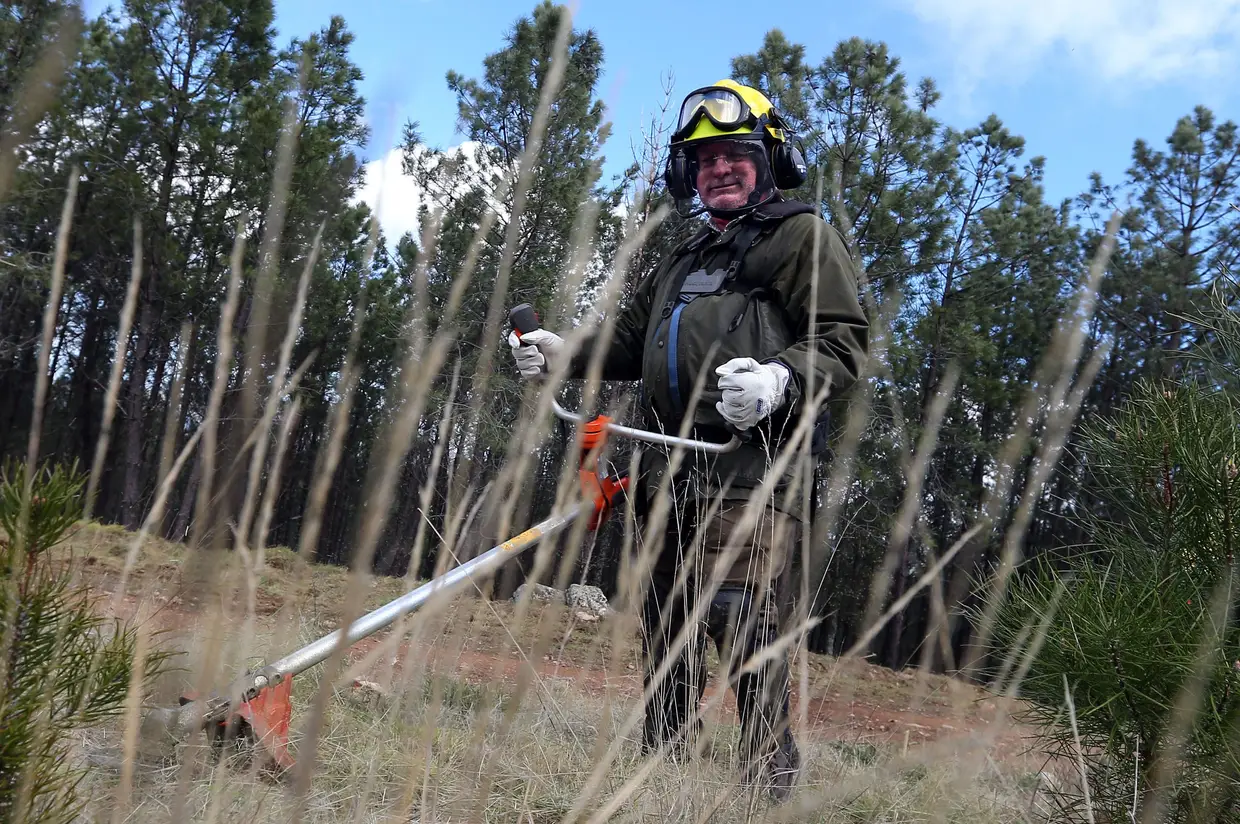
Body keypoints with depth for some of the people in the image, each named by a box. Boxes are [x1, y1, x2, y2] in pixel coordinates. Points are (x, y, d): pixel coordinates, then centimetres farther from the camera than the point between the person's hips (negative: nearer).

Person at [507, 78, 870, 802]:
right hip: (672, 465, 8)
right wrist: (561, 353, 16)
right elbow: (632, 343, 33)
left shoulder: (802, 235, 5)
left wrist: (781, 378, -25)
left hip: (751, 462, -8)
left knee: (743, 621, -17)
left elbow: (845, 341, -7)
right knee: (665, 626, 11)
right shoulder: (684, 260, 30)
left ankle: (772, 783, -11)